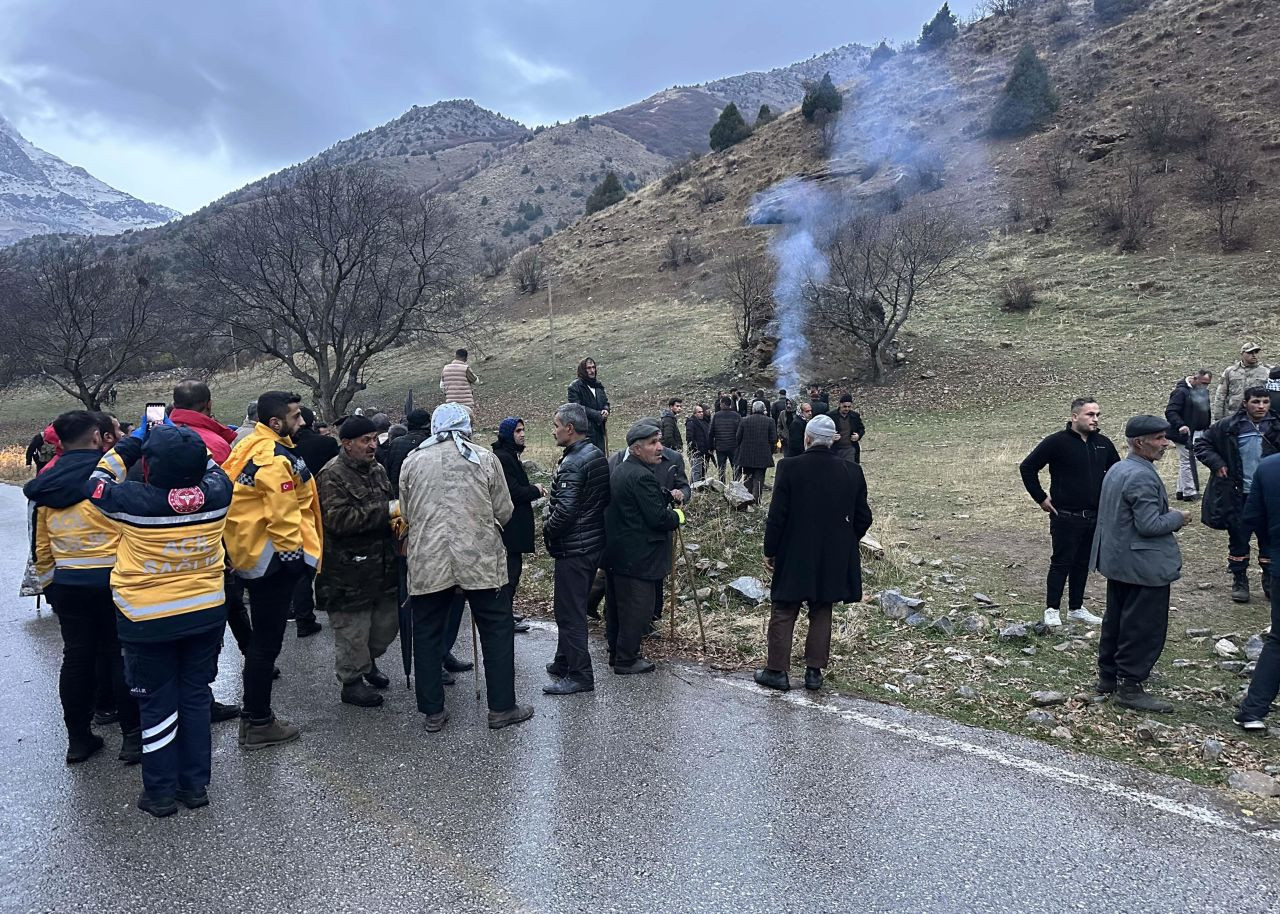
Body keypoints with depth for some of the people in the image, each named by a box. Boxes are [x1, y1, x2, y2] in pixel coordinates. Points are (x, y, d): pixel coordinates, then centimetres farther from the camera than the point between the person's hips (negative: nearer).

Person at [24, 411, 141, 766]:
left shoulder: (45, 485, 5)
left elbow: (40, 545, 11)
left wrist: (49, 584, 22)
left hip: (67, 583, 4)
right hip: (112, 579, -4)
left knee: (76, 657, 13)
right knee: (120, 656, 4)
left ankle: (78, 737, 22)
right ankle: (132, 735, 10)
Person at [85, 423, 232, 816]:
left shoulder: (136, 501, -21)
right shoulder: (216, 493, -14)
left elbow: (98, 481, 1)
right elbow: (211, 467, 11)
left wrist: (135, 440, 6)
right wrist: (178, 439, 15)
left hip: (149, 621, -3)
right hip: (206, 613, 3)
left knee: (157, 704, 11)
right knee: (196, 697, 15)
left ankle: (161, 791, 21)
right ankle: (195, 784, 25)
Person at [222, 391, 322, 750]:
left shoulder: (249, 447, 12)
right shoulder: (275, 457, -20)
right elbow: (283, 515, -24)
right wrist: (294, 554, -13)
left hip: (253, 555, 10)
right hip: (275, 558, -10)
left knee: (262, 638, 20)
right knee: (267, 641, 0)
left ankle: (255, 715, 32)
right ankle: (259, 724, 12)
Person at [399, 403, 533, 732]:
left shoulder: (412, 461, 3)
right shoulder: (484, 459, -1)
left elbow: (406, 514, 10)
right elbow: (504, 512, 2)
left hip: (427, 561, 2)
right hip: (479, 559, -1)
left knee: (427, 634, 13)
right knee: (497, 629, 10)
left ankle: (433, 712, 18)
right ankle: (502, 708, 15)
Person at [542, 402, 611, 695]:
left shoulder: (572, 463, -20)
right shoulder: (597, 455, 9)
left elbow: (564, 509, -27)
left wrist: (547, 528, -7)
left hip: (573, 547, -10)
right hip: (594, 542, 10)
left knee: (569, 611, -1)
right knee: (572, 607, 20)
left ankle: (580, 675, 7)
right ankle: (564, 662, 33)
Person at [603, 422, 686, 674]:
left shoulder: (618, 470, 11)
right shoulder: (642, 476, -21)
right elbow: (658, 517, -21)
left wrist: (669, 496, 10)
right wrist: (678, 516, -3)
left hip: (615, 552, 10)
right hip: (638, 558, -10)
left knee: (618, 605, 19)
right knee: (638, 608, 2)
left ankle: (616, 652, 31)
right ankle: (627, 660, 11)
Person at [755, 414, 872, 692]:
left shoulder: (789, 468, -14)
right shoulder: (852, 472, -3)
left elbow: (777, 516, -13)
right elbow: (863, 518, 2)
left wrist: (770, 551, -2)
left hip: (794, 557, -3)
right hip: (834, 559, 3)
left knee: (783, 614, 9)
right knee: (821, 613, 15)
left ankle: (777, 671, 15)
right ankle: (814, 671, 20)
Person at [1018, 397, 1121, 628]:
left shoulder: (1103, 443, 6)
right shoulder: (1057, 442, -13)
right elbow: (1027, 467, -13)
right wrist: (1041, 498, -11)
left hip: (1095, 517, 6)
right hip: (1066, 517, -6)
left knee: (1083, 564, 14)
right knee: (1061, 563, 0)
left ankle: (1076, 608, 26)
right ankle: (1052, 609, 12)